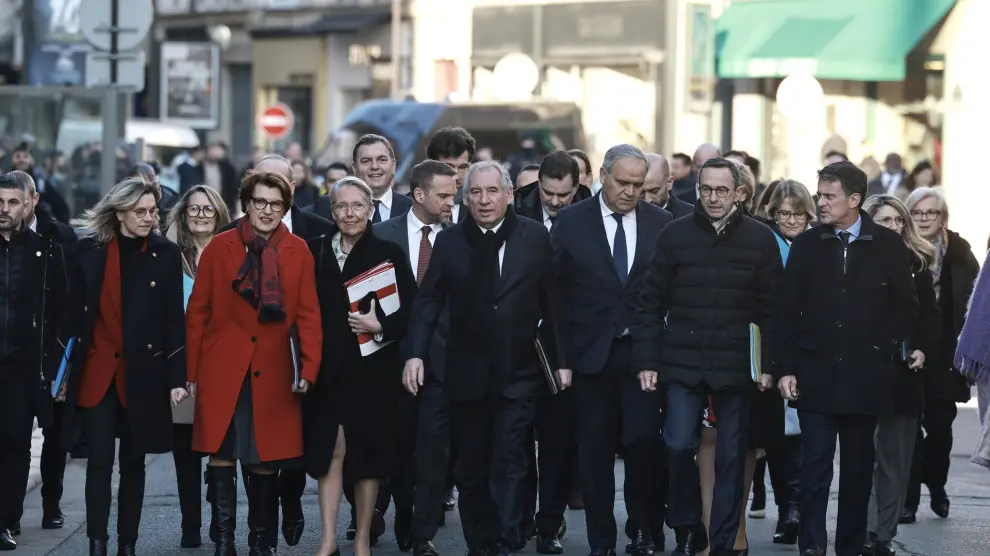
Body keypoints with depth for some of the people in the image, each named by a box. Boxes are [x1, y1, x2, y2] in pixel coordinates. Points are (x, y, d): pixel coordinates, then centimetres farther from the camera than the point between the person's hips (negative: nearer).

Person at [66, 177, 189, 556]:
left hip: (143, 374, 0)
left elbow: (174, 320, 0)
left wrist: (177, 377, -5)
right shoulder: (90, 250, 2)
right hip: (97, 371, 0)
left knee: (133, 463, 7)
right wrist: (63, 367, -2)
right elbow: (74, 311, 3)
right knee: (100, 460, -6)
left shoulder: (166, 254, 1)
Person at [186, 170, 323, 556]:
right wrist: (191, 370, 0)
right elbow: (197, 311, 4)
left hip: (273, 374, 1)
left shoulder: (298, 252, 5)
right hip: (222, 370, 0)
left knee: (265, 460, 4)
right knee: (221, 455, -1)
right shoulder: (220, 247, 3)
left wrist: (309, 367, -8)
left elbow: (308, 314, 3)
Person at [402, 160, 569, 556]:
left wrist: (562, 359, -1)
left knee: (508, 462, -8)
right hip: (466, 373, 2)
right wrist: (415, 354, -10)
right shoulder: (449, 242, 3)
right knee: (469, 467, 8)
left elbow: (553, 300, 1)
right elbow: (429, 301, 1)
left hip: (517, 374, -2)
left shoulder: (535, 238, 0)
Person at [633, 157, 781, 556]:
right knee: (679, 447, -10)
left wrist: (768, 365, -3)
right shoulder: (675, 235, 4)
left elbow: (771, 308, 3)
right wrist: (646, 360, -1)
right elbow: (651, 303, 5)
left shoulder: (760, 239, 2)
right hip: (683, 362, 0)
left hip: (736, 366, 0)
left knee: (731, 458, 2)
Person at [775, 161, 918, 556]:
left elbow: (906, 308, 6)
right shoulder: (806, 245, 5)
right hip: (816, 375, 0)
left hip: (865, 377, 0)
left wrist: (882, 348, -5)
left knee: (858, 468, 7)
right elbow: (787, 311, 4)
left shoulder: (888, 246, 2)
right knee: (815, 465, -5)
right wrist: (786, 368, -3)